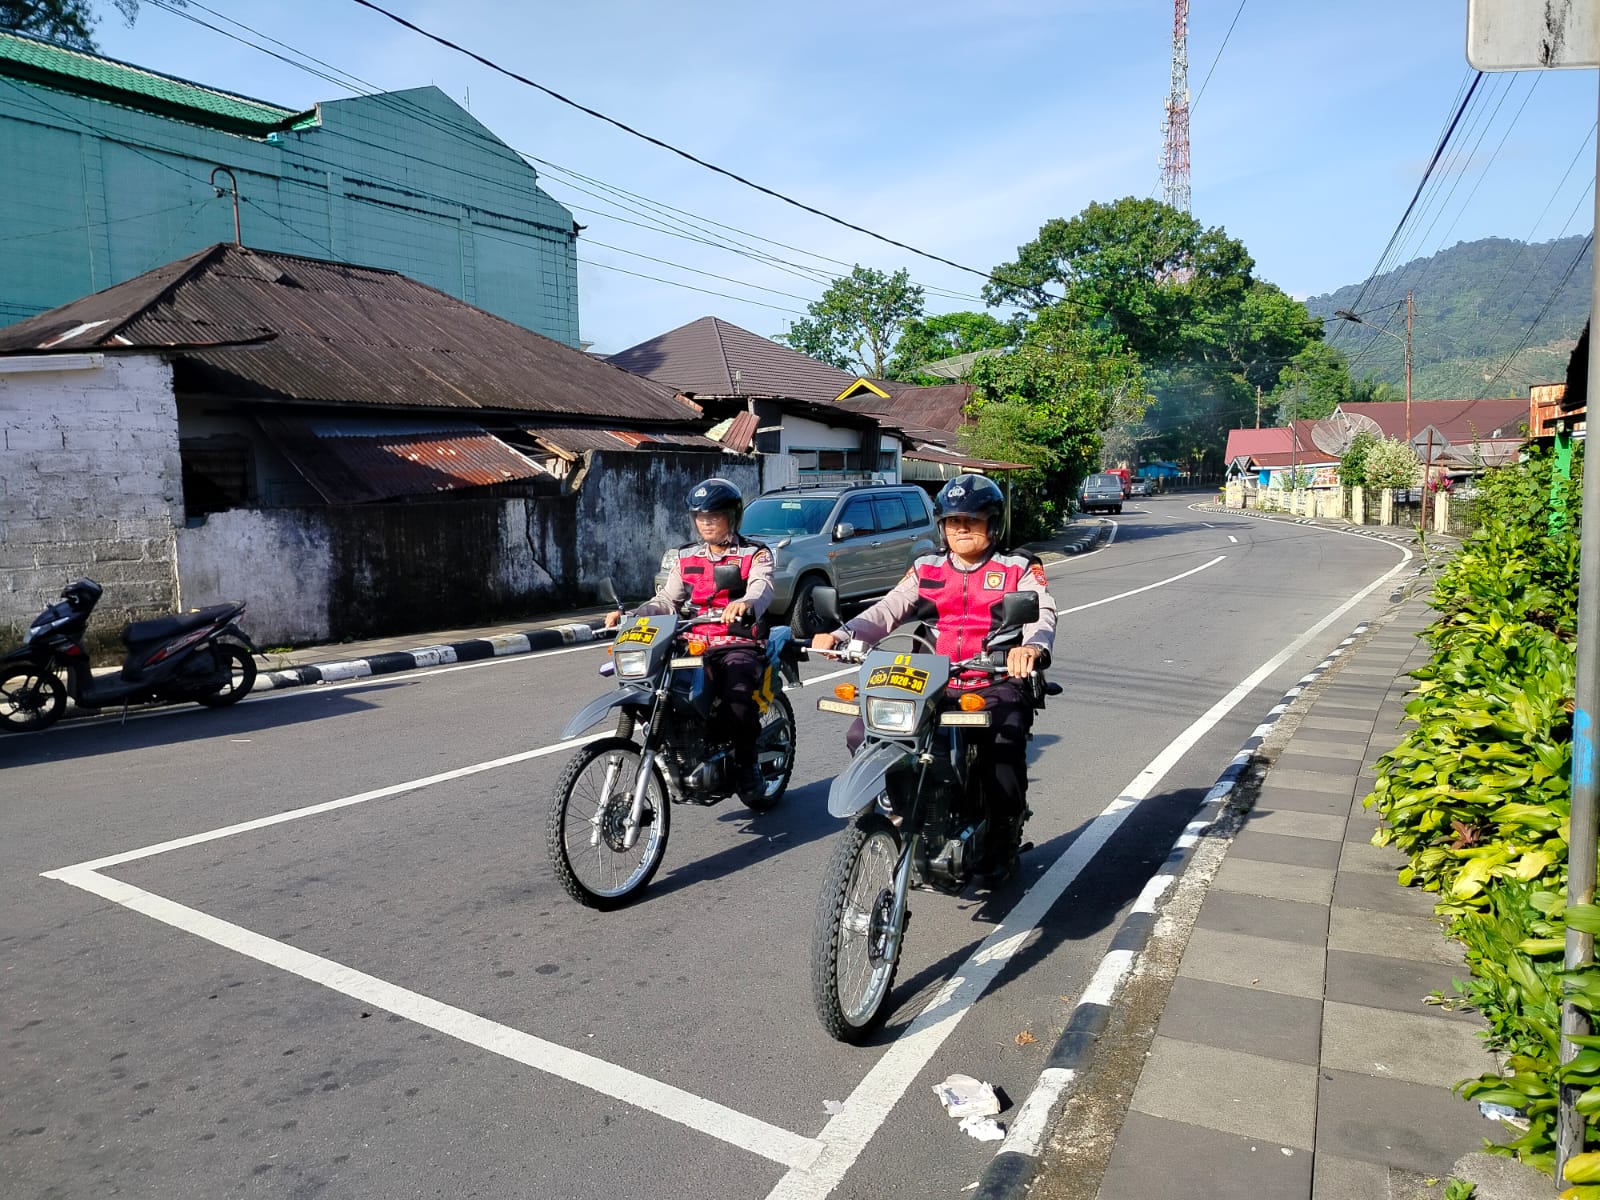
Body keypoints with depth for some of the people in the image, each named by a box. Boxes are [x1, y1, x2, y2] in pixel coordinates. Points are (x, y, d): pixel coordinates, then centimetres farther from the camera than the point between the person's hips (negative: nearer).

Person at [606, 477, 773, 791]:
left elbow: (762, 588, -18)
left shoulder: (755, 555, 3)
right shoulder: (687, 557, 18)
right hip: (695, 646, 5)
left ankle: (746, 762, -9)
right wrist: (631, 616, -6)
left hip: (739, 646, -4)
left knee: (738, 692, -33)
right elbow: (667, 600, 13)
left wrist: (746, 604, -44)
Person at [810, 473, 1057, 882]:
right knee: (863, 735, -15)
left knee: (1003, 753, -30)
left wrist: (1032, 647, -37)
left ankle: (1003, 840, -1)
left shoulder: (1019, 570, 6)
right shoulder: (926, 569, 16)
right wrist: (840, 635, -16)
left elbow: (1042, 613, -12)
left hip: (996, 685, -3)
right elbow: (887, 610, 4)